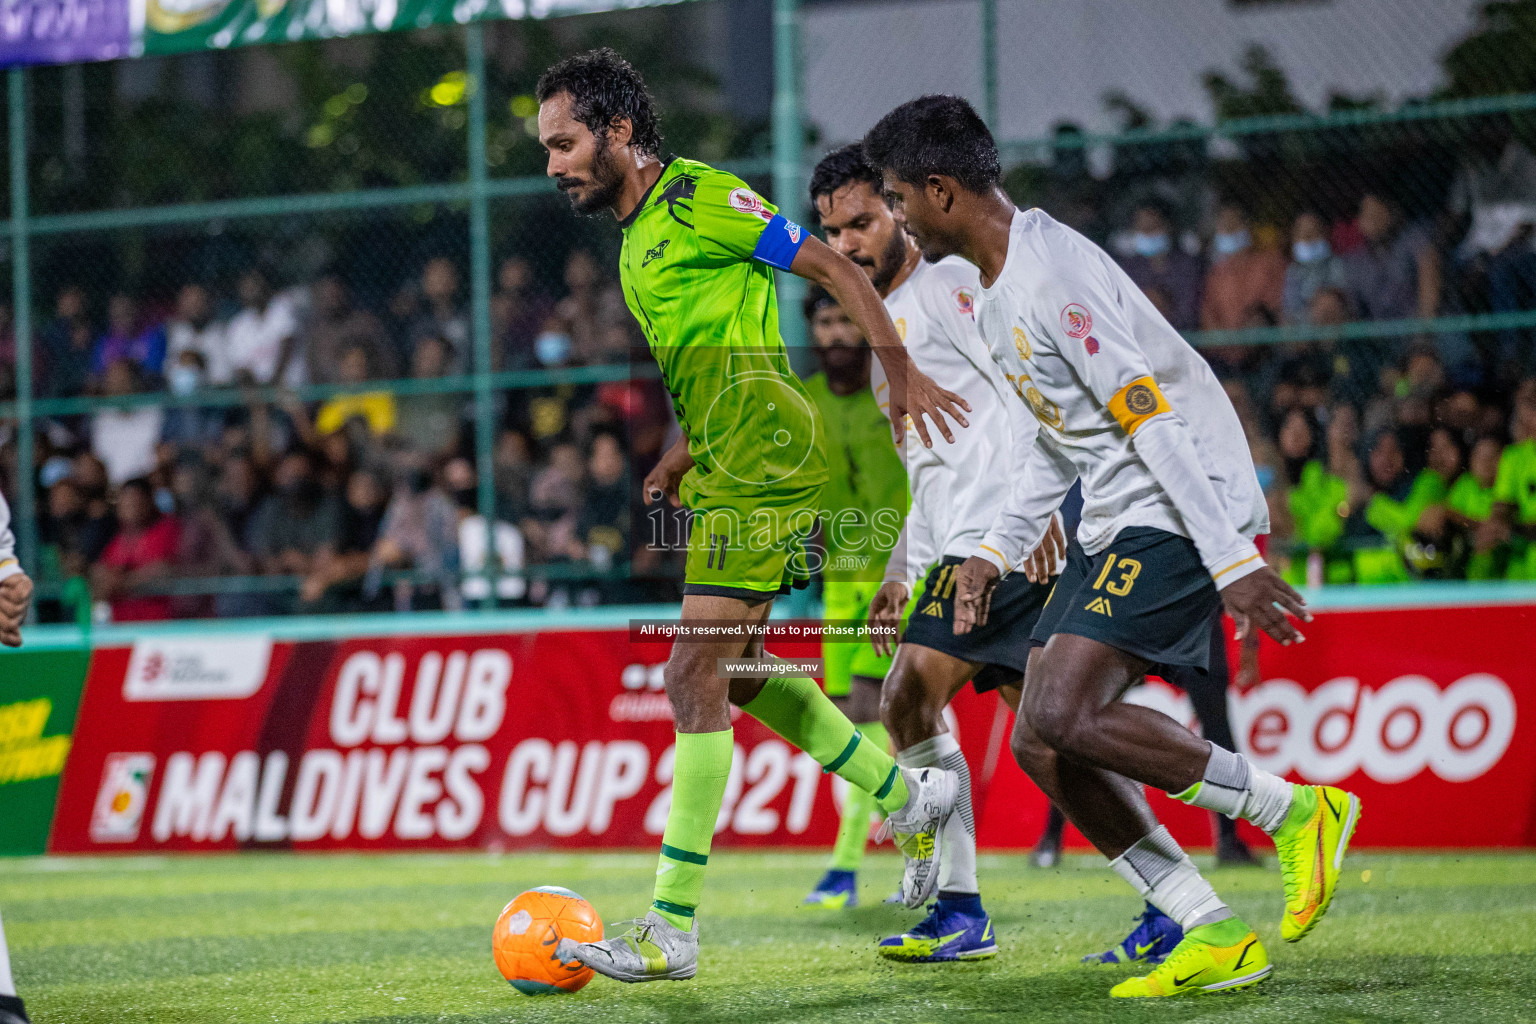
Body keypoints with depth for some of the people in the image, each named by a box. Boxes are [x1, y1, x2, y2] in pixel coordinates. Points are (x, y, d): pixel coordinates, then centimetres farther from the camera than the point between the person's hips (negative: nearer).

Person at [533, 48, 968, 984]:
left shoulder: (699, 197, -10)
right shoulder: (639, 239, 19)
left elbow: (833, 268, -11)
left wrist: (902, 373, -16)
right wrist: (683, 456, 16)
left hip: (760, 465, -10)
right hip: (728, 469, 10)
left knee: (694, 676, -12)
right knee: (738, 670, 18)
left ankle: (673, 931, -12)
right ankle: (912, 798, 32)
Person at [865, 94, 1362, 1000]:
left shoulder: (1050, 272, -17)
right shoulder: (998, 293, 17)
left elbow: (1153, 417, -22)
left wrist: (1232, 561, -25)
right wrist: (997, 552, 20)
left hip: (1180, 509, -10)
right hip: (1117, 521, 10)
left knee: (1063, 718, -23)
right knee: (1043, 748, 1)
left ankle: (1297, 813, -11)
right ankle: (1217, 939, 1)